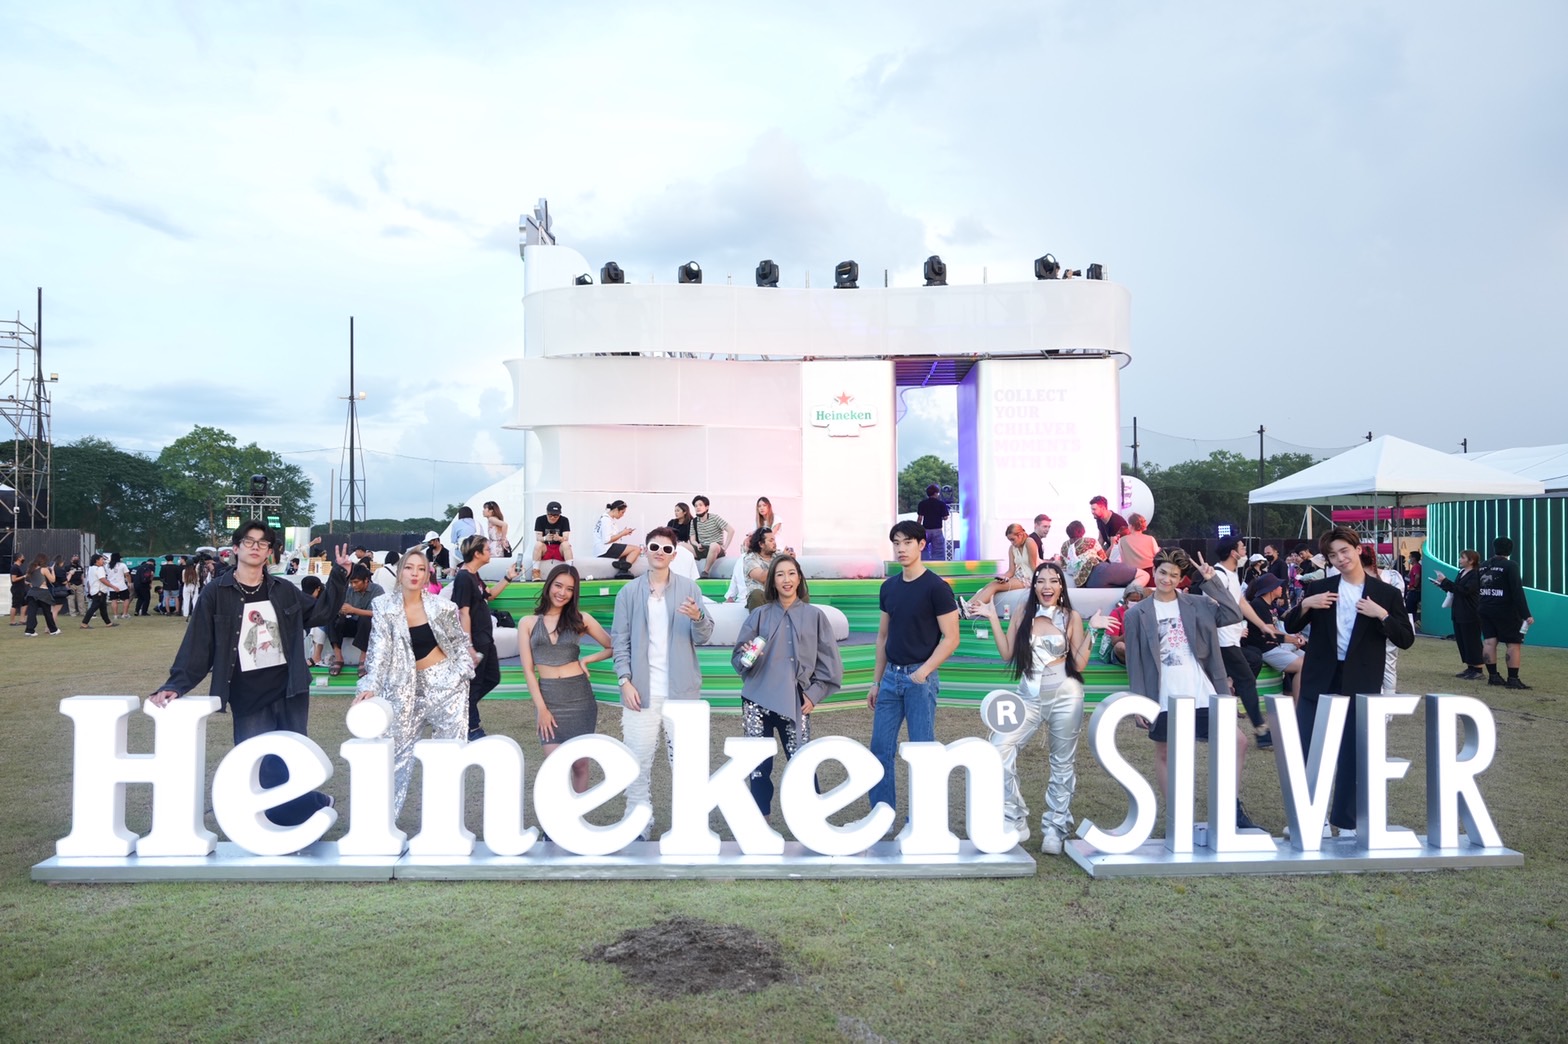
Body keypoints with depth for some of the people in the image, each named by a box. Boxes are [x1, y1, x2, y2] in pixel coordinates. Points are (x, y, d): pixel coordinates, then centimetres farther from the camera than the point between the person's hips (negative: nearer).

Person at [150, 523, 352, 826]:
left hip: (289, 693, 1)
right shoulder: (216, 593, -3)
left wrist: (339, 576, 5)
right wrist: (176, 684, -15)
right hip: (248, 699, -1)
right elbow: (198, 646, -4)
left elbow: (319, 613, 16)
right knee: (258, 769, 1)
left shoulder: (284, 590, 5)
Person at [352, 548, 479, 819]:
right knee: (398, 753, 4)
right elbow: (379, 649, -13)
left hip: (446, 684, 0)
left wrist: (461, 674, -4)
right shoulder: (384, 607, -4)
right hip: (408, 688, 1)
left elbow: (462, 642, 8)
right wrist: (370, 685, -25)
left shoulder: (442, 607, -5)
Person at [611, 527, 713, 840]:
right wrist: (625, 681, -7)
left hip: (681, 690, 0)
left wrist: (697, 617, -24)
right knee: (638, 761, 3)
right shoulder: (628, 592, 5)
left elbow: (704, 636, -2)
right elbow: (620, 639, 3)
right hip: (642, 690, 0)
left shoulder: (689, 588, 3)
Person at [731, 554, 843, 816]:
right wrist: (747, 656, -13)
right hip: (758, 699, 1)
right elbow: (737, 655, 9)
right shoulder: (760, 615, 7)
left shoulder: (814, 616, 5)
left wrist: (815, 693, 0)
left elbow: (828, 661, 7)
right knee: (758, 764, 3)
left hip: (795, 701, -1)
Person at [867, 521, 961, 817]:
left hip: (920, 678, -6)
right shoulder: (888, 587, 9)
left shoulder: (936, 587, -9)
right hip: (890, 676, 6)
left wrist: (922, 673, -17)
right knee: (880, 748, 8)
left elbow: (951, 638, -11)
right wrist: (875, 681, 12)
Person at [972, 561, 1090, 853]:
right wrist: (993, 619, 0)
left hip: (1065, 697, -2)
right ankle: (1015, 822, -1)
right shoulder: (1022, 614, 6)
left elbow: (1080, 663, -2)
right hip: (1030, 697, 2)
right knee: (999, 749, -12)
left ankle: (1055, 829, 20)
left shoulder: (1071, 617, 1)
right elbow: (1007, 654, 2)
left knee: (1063, 763, 6)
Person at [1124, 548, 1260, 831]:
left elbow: (1234, 615, -5)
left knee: (1237, 742, 0)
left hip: (1202, 693, 2)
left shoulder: (1197, 604, 6)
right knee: (1165, 754, 7)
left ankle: (1234, 808, 15)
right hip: (1164, 698, -2)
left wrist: (1210, 582, -6)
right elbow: (1135, 662, -1)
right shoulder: (1138, 613, -1)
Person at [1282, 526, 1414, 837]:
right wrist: (1305, 605, -12)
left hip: (1360, 684, -1)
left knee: (1353, 754, 6)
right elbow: (1290, 628, 6)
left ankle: (1346, 821, 20)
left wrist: (1382, 615, -17)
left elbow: (1406, 640, -2)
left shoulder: (1386, 594, 0)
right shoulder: (1318, 588, 4)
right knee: (1304, 748, 4)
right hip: (1319, 680, 1)